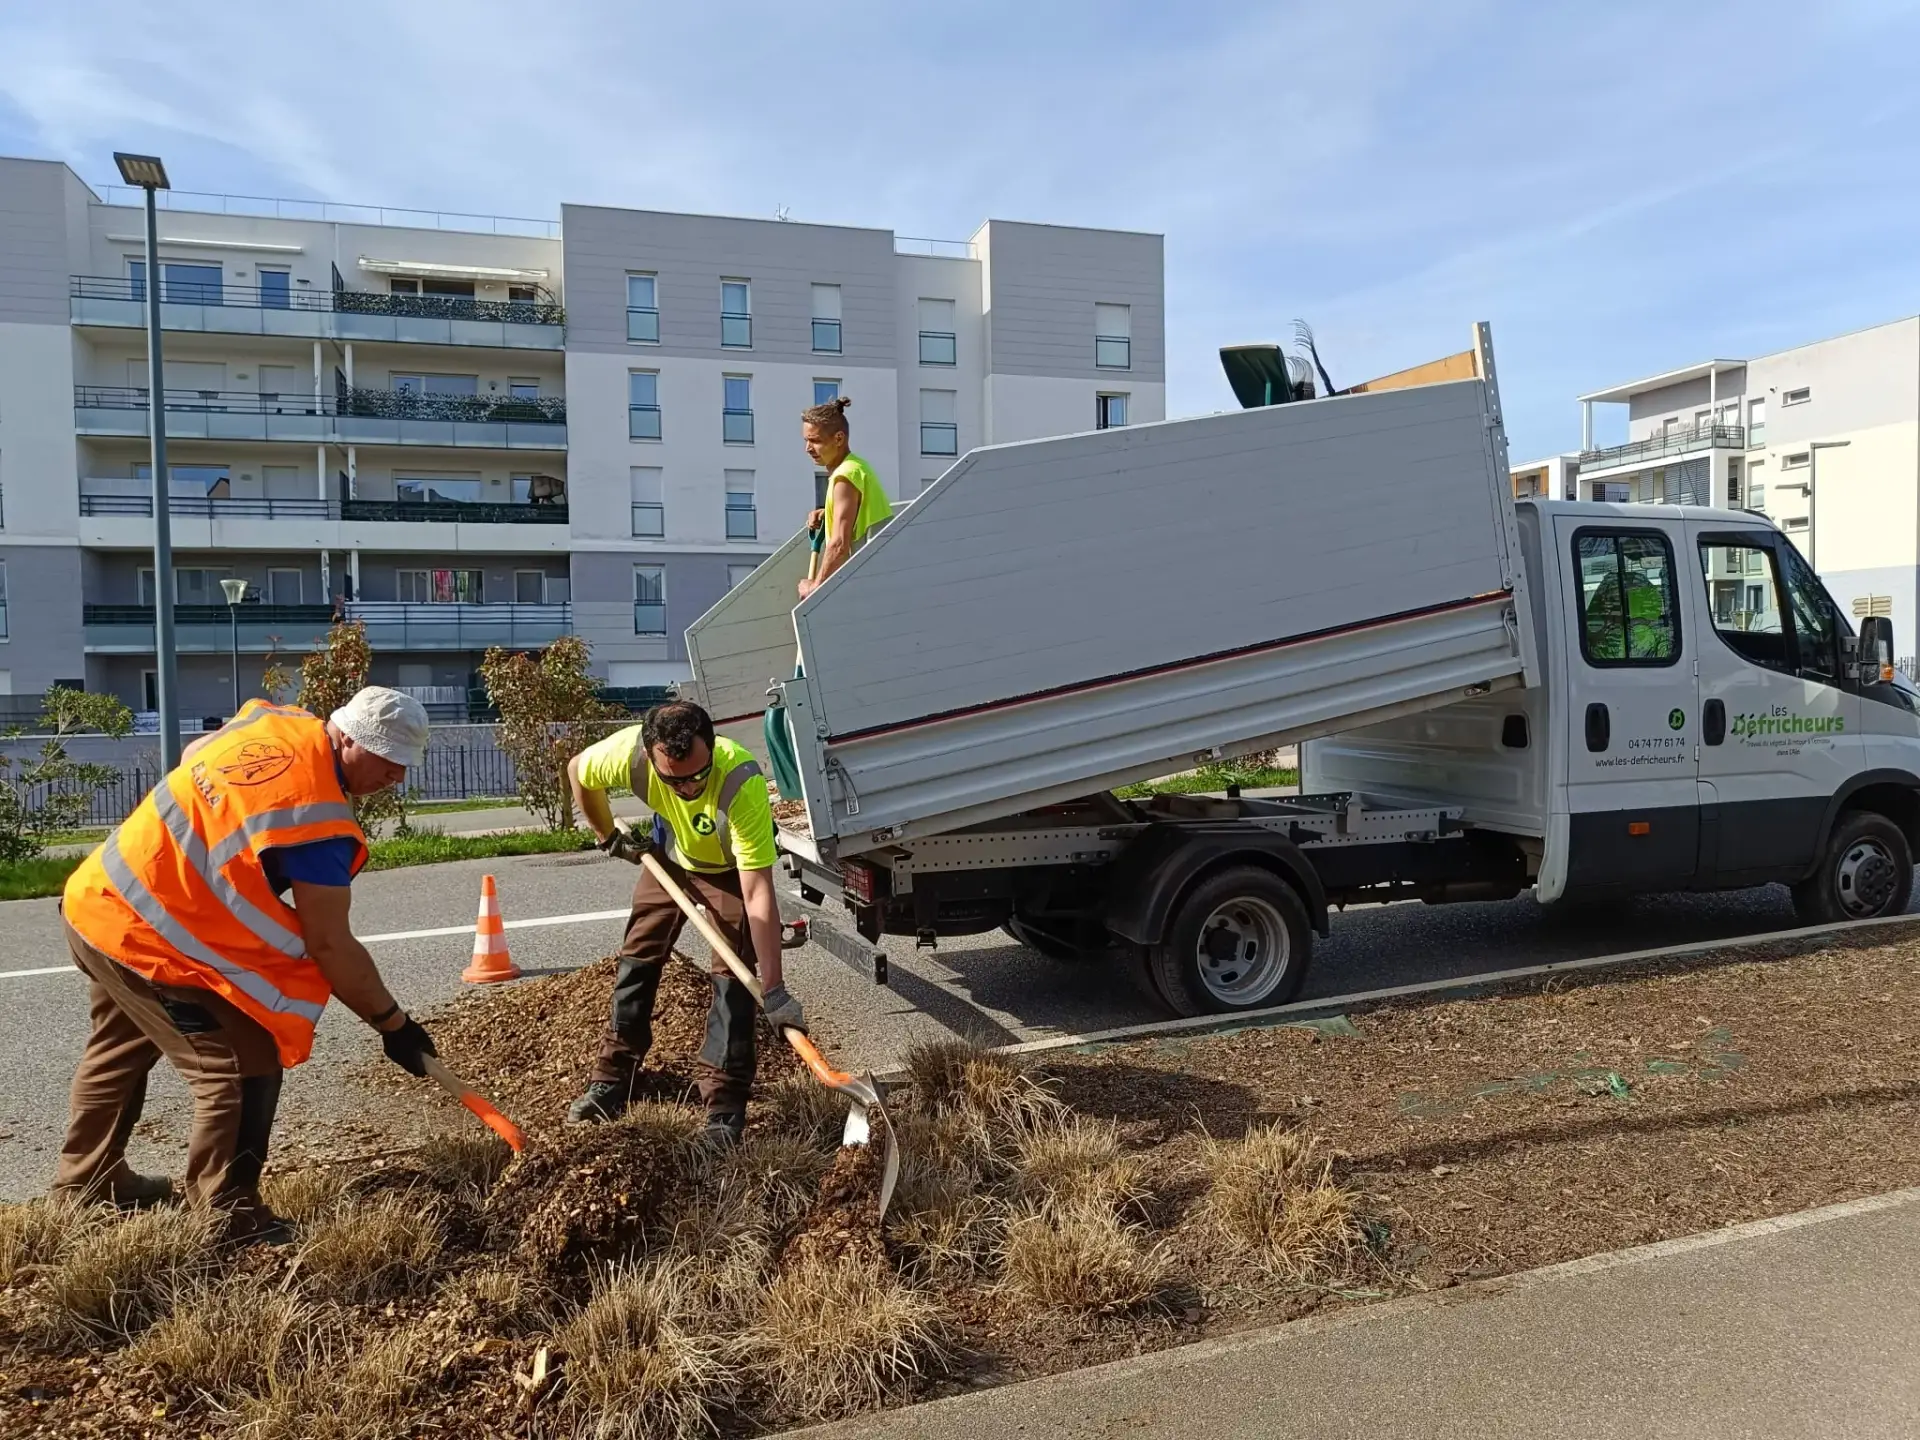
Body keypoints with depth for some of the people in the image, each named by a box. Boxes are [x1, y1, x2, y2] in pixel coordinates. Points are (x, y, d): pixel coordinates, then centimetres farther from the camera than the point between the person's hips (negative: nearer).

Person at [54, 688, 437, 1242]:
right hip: (146, 940, -10)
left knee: (121, 1048, 29)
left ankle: (87, 1178, 48)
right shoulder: (316, 817, -26)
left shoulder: (273, 719, -1)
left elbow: (193, 754, 21)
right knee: (244, 1066, -7)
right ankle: (226, 1218, 0)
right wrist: (393, 1023, -12)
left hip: (96, 898, 10)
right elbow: (330, 946, -22)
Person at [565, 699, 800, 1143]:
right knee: (637, 958, 7)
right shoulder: (628, 751, -36)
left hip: (732, 867, -4)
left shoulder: (742, 783, -45)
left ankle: (725, 1102, -5)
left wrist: (773, 990, -44)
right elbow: (578, 770, -9)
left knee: (733, 974, -13)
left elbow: (759, 895, -44)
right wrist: (609, 836, -2)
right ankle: (612, 1079, 21)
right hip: (669, 855, 4)